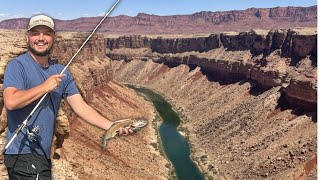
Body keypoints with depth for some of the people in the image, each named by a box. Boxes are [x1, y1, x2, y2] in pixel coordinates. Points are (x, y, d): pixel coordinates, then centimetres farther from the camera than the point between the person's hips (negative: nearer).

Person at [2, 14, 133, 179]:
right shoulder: (17, 66, -8)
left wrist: (113, 127, -8)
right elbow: (10, 102, -24)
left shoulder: (60, 72, 8)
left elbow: (81, 107, 2)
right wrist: (45, 87, -18)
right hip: (23, 153, -6)